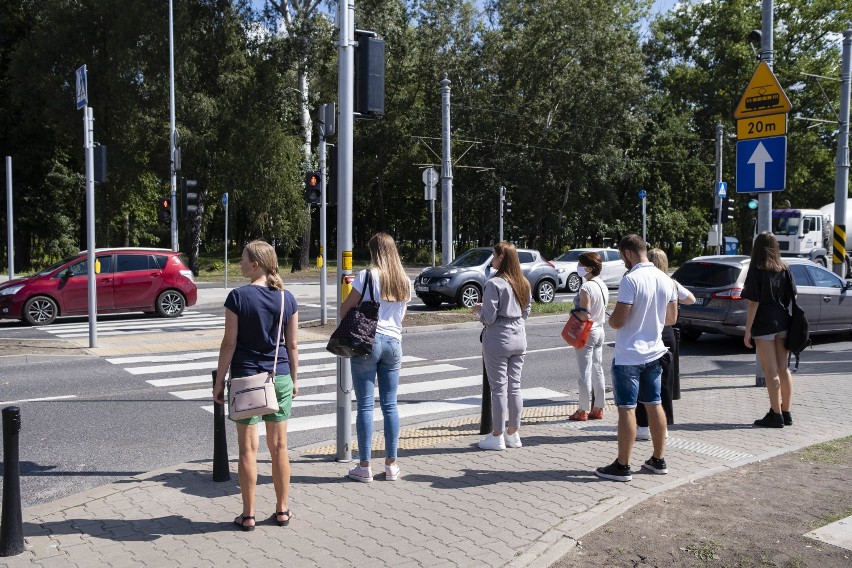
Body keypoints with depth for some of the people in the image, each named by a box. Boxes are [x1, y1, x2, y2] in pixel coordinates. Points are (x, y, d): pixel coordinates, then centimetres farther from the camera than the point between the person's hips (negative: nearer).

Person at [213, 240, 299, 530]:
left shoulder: (238, 296, -11)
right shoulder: (287, 298, 0)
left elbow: (229, 343, -10)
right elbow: (293, 345, 4)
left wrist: (219, 382, -2)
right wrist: (294, 379, 14)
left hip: (245, 378, -3)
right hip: (279, 378, 4)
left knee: (248, 448, 5)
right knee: (279, 446, 12)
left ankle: (248, 515, 13)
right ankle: (282, 510, 21)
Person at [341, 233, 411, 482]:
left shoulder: (367, 276, -7)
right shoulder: (405, 281, 9)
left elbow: (344, 310, -4)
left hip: (367, 341, -4)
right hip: (393, 342, 5)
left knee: (365, 405, 0)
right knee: (390, 405, 10)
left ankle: (364, 466, 5)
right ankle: (391, 464, 14)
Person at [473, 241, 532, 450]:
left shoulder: (494, 284, -16)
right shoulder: (523, 284, 7)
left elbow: (488, 317, -17)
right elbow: (526, 313, 14)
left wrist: (478, 309, 2)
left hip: (498, 340, -7)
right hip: (519, 338, 7)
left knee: (499, 387, 1)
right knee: (514, 386, 13)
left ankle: (497, 436, 9)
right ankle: (513, 433, 22)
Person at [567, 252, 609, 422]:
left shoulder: (586, 288, -20)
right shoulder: (602, 286, 7)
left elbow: (584, 315, -23)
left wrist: (574, 312, -6)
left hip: (586, 333, -9)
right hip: (600, 330, 9)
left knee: (585, 373, -2)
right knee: (598, 371, 12)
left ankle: (582, 411, 5)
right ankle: (598, 409, 19)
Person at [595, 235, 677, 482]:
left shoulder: (631, 280, -19)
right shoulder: (665, 279, 5)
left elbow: (617, 321, -21)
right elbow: (672, 318, 12)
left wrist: (609, 319, 0)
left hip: (628, 357, -7)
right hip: (654, 353, 8)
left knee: (626, 409, -2)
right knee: (654, 405, 15)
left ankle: (622, 466, 4)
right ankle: (659, 460, 24)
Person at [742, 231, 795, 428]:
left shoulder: (756, 270, -10)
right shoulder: (784, 268, 5)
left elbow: (754, 303, -13)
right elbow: (792, 296, 4)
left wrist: (748, 331, -9)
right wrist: (788, 319, 14)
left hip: (764, 325, -5)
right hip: (783, 323, 6)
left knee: (771, 372, 0)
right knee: (783, 369, 13)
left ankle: (776, 415, 4)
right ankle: (786, 413, 20)